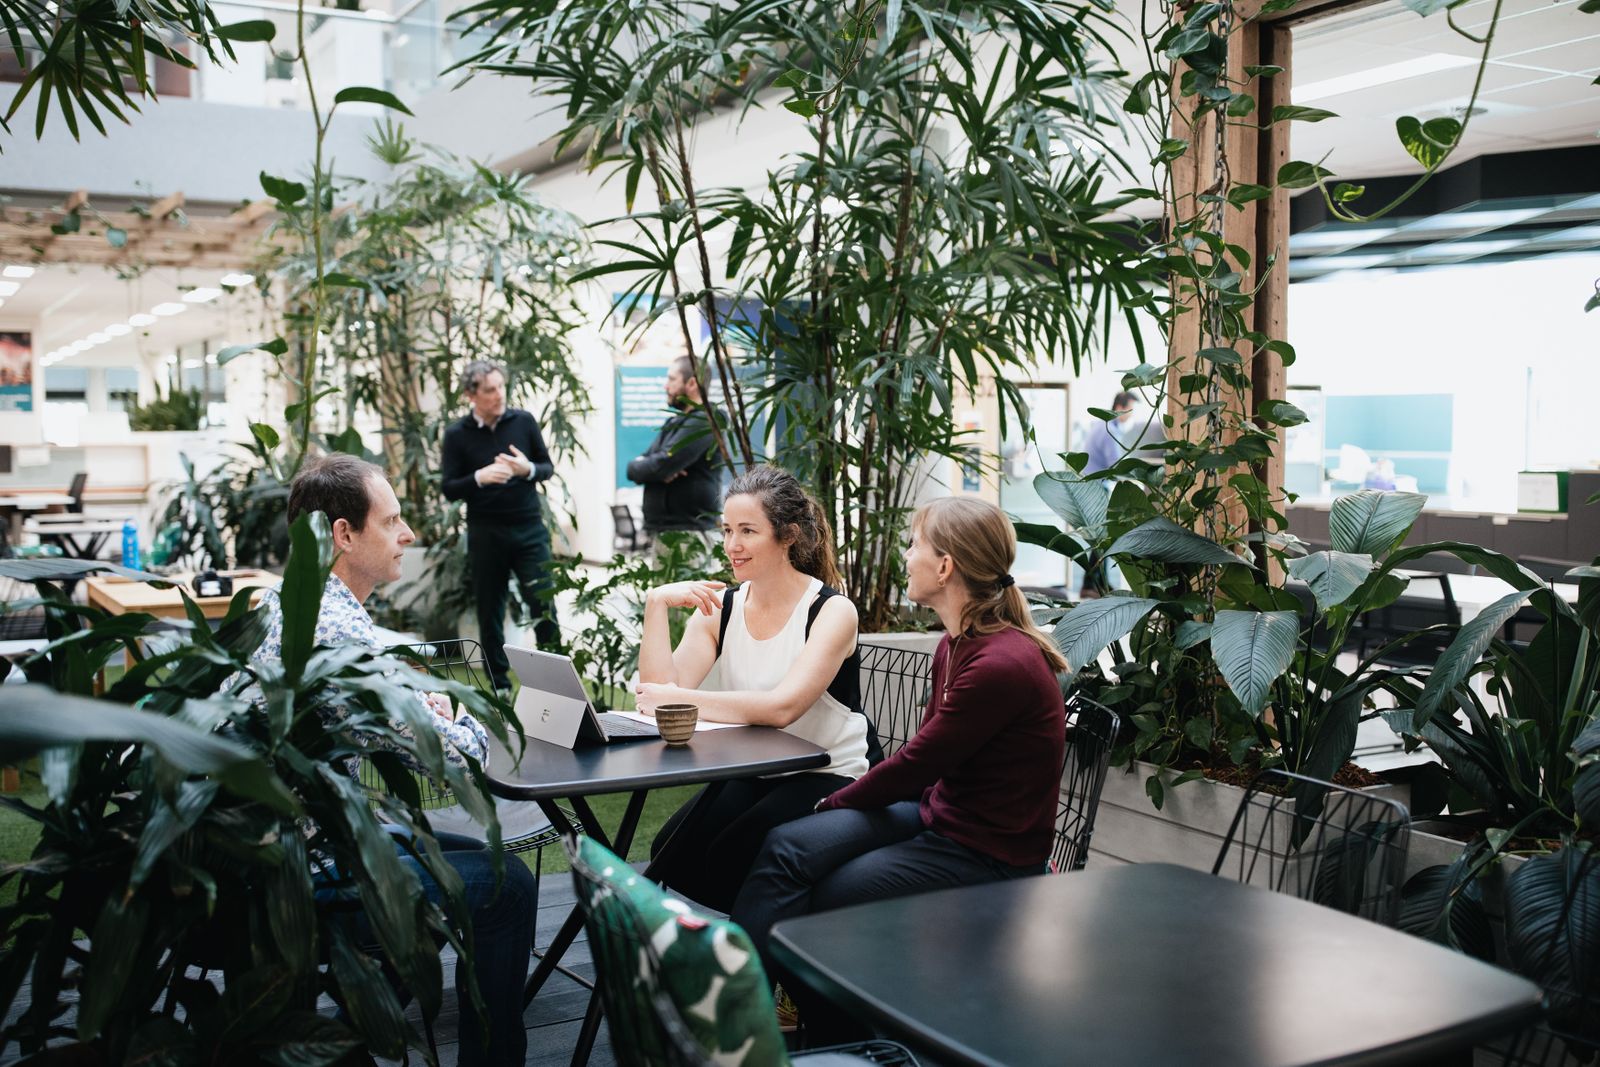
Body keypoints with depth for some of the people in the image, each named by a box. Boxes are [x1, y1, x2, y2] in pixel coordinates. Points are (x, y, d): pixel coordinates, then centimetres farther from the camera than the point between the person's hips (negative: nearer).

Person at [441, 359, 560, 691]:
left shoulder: (523, 421, 1)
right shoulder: (457, 434, -1)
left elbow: (548, 467, 8)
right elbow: (449, 489, -1)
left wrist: (529, 469, -14)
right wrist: (479, 478, -20)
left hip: (529, 528, 0)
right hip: (485, 533, 0)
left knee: (544, 605, -3)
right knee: (490, 611, 8)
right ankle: (499, 686, 19)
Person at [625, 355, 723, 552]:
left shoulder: (702, 423, -12)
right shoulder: (674, 422, 19)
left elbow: (661, 466, -20)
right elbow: (642, 462, 14)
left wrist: (635, 466, 1)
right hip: (664, 531, 10)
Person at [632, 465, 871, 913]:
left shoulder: (832, 611, -12)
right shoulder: (719, 608, 3)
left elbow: (782, 707, -27)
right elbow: (662, 697, -10)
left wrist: (679, 698, -28)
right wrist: (656, 604, -16)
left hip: (828, 778, -5)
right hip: (750, 775, 5)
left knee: (731, 858, -27)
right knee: (671, 853, -19)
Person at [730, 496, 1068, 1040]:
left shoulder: (1002, 665, -24)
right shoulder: (955, 644, 6)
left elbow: (915, 762, -17)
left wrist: (836, 802, -2)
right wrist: (844, 804, 0)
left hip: (987, 854, -8)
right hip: (934, 812, 8)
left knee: (812, 904, -13)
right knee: (787, 848, -13)